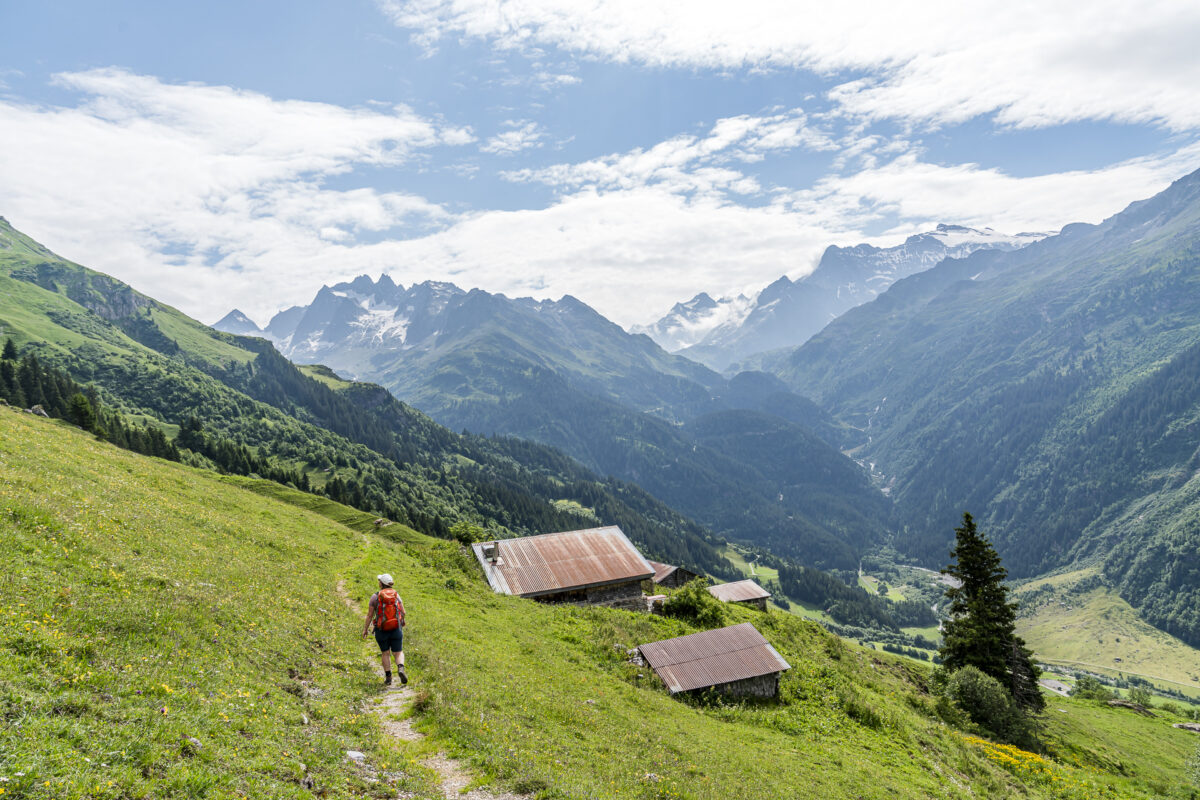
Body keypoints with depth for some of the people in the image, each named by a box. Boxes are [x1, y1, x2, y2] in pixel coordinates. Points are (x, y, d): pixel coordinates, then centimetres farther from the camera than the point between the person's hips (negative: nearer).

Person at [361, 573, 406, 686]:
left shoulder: (375, 597, -7)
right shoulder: (396, 595, 1)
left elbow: (369, 615, -7)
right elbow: (403, 612, 4)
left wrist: (365, 629, 3)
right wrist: (402, 621, 25)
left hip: (381, 630, -1)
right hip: (396, 629, 1)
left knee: (385, 653, 17)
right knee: (398, 653, 8)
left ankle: (388, 677, 14)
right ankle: (400, 668, -19)